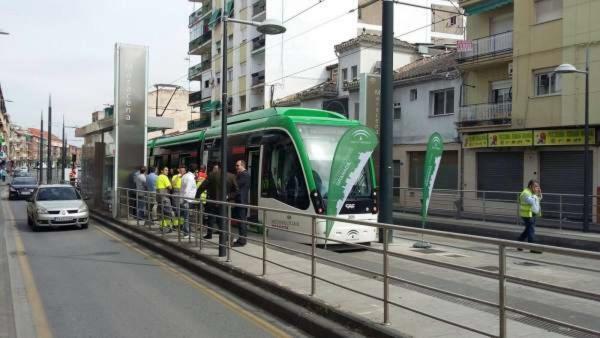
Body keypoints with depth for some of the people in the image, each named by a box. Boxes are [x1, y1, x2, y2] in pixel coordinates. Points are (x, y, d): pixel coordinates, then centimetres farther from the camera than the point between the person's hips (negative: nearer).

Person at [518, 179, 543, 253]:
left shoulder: (532, 192, 12)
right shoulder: (525, 193, -18)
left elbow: (539, 199, 17)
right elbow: (531, 201, -30)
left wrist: (539, 194, 1)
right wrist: (535, 194, -23)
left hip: (532, 214, 10)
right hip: (527, 215, -10)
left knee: (528, 230, 16)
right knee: (531, 230, -10)